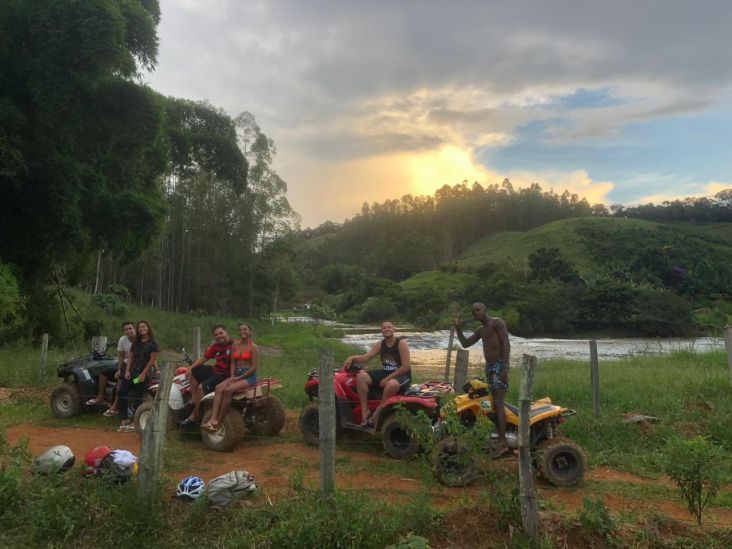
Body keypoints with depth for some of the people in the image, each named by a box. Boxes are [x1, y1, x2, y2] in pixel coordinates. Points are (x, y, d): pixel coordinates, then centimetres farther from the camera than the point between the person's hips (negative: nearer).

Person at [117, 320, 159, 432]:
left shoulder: (152, 343, -5)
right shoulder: (136, 342, 15)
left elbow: (152, 360, -10)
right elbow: (130, 357, 13)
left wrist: (143, 374, -15)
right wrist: (127, 371, 0)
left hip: (144, 372, -6)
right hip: (132, 371, 6)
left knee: (137, 397, -4)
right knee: (121, 392, -8)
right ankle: (124, 419, 1)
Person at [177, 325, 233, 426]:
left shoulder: (234, 345, -15)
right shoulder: (215, 346, 11)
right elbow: (204, 358, 14)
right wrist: (190, 368, 3)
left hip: (225, 375, -9)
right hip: (214, 370, 9)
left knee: (201, 387, -23)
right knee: (194, 372, 15)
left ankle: (193, 417, -11)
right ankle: (194, 401, 8)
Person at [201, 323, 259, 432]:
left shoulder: (253, 347, -5)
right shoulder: (235, 345, 13)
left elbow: (254, 367, -10)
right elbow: (233, 362, 10)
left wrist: (239, 378, -12)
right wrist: (232, 377, -7)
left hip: (249, 377, -6)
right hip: (236, 375, 6)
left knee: (228, 390, -30)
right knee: (218, 387, -24)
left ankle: (218, 422, -22)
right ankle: (213, 420, -34)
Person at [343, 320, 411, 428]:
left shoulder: (401, 343, -10)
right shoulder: (380, 345, 9)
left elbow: (406, 367, -16)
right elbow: (365, 357, 2)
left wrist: (388, 378, -20)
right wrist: (352, 358, -19)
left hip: (402, 375, -6)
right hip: (384, 373, 6)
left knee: (392, 384, -42)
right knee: (361, 376, -16)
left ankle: (377, 413, -23)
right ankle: (365, 411, -17)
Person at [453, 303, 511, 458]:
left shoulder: (496, 322, -7)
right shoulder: (480, 330, 19)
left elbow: (506, 344, -15)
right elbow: (465, 343, 21)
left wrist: (504, 367, -23)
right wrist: (457, 328, 8)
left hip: (499, 365, -9)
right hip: (489, 366, 9)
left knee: (498, 403, -16)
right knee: (495, 404, 9)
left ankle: (502, 443, -21)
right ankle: (501, 440, 13)